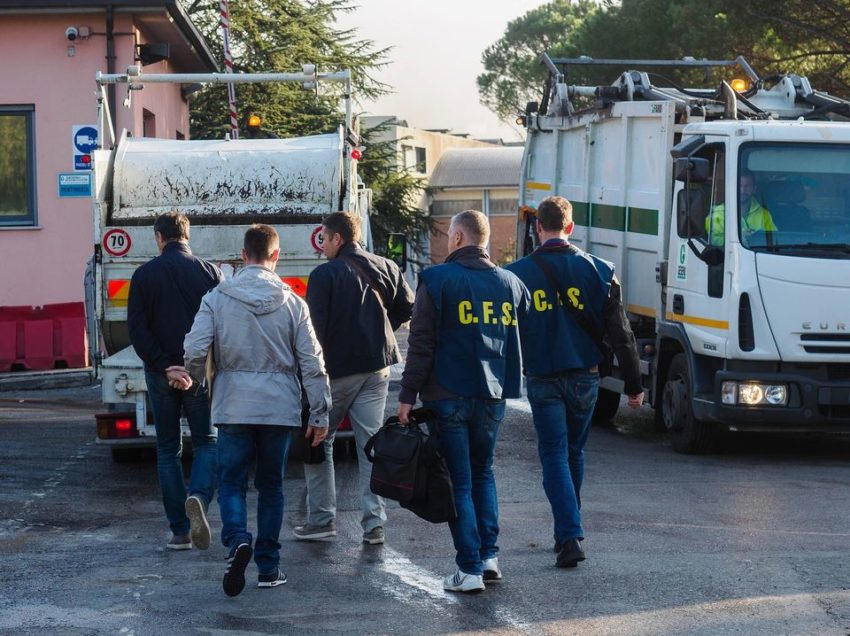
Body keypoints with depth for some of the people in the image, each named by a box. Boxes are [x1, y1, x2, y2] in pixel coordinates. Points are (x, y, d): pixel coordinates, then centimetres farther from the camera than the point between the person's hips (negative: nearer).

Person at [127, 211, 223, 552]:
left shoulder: (144, 275, 0)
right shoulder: (210, 272, -1)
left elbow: (137, 331, -8)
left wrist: (164, 366, -11)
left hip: (161, 374, 0)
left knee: (168, 449, 10)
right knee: (206, 442, 11)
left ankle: (180, 531, 7)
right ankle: (199, 496, -19)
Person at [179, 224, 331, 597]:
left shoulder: (217, 299, -4)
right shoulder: (292, 303, -1)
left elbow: (195, 350, -9)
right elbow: (312, 363, -1)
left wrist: (191, 378, 14)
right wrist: (320, 414, 5)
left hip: (233, 407, -1)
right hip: (280, 408, 1)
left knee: (232, 482, 8)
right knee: (271, 487, 12)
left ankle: (238, 540, -19)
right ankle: (268, 566, 13)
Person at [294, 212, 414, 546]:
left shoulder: (324, 275, -11)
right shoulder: (386, 268, 5)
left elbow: (315, 327, -15)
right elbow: (407, 308, 12)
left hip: (337, 369, -5)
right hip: (377, 367, 5)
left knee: (319, 442, 10)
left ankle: (322, 518, 10)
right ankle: (374, 524, 3)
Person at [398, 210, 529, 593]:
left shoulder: (437, 280, -7)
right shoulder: (510, 284, 9)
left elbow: (421, 343, -9)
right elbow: (519, 341, 14)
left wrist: (408, 395, -6)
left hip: (448, 396, -5)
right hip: (492, 397, 5)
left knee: (459, 482, 0)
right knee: (482, 474, 20)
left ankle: (469, 568, -4)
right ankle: (489, 556, 14)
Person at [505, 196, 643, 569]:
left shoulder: (518, 274, -6)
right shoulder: (597, 270, -2)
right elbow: (620, 333, -1)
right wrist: (634, 384, 5)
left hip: (542, 381, -2)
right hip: (584, 377, 2)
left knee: (554, 457, 1)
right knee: (574, 454, 17)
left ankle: (570, 535, -14)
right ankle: (567, 533, 27)